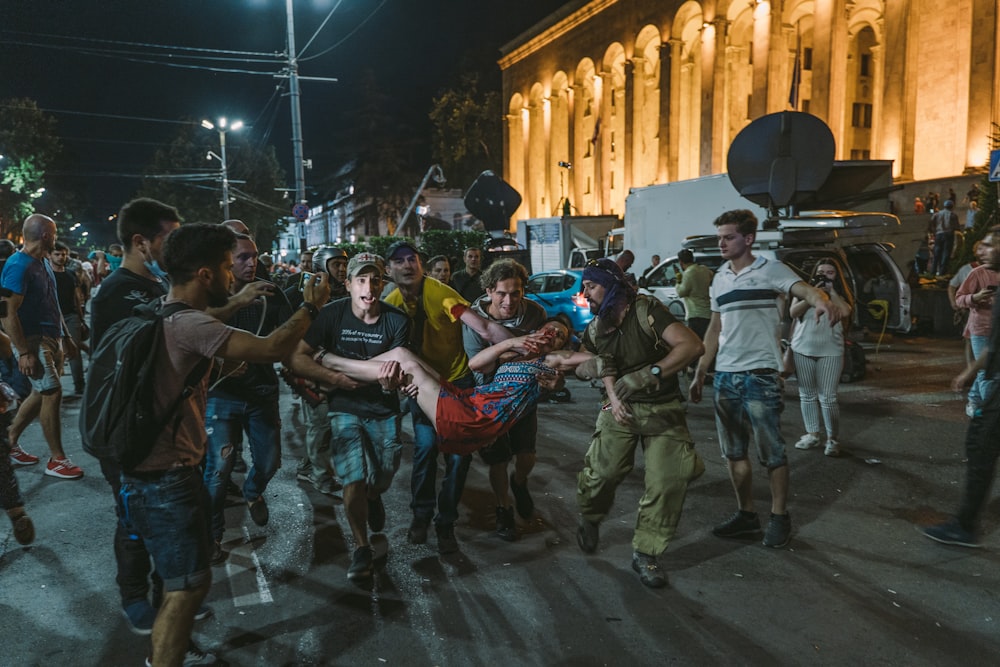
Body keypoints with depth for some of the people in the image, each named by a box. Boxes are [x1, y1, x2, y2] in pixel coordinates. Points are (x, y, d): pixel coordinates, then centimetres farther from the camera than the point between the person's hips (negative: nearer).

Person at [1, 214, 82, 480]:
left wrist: (66, 337, 19)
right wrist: (24, 353, -23)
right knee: (52, 393, -7)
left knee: (41, 393, 14)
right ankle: (56, 459, 3)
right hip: (33, 340, -9)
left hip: (52, 338, 9)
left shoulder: (44, 262, 12)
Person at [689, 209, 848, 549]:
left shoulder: (770, 270, -5)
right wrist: (699, 373, 16)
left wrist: (822, 301, -47)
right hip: (725, 377, 6)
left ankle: (780, 517, 19)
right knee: (734, 452, 12)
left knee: (771, 452, 2)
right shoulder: (719, 279, 13)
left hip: (760, 376, -6)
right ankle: (746, 514, 26)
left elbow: (804, 288, -23)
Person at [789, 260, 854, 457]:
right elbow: (793, 312, -8)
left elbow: (846, 312, -14)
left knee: (828, 397, -6)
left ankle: (832, 439, 3)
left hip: (830, 352, -2)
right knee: (807, 395, 9)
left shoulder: (840, 294, 6)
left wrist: (831, 292, -10)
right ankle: (812, 434, 20)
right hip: (803, 350, 2)